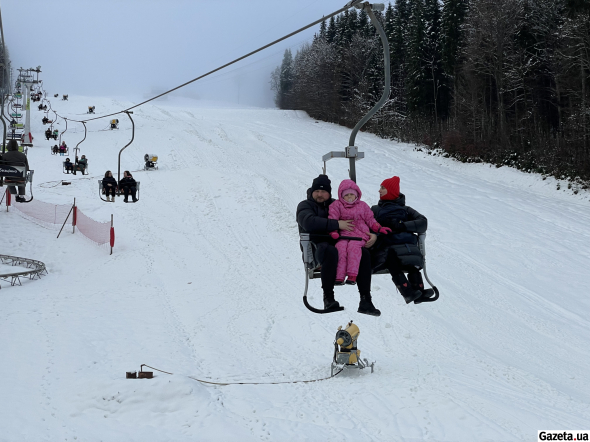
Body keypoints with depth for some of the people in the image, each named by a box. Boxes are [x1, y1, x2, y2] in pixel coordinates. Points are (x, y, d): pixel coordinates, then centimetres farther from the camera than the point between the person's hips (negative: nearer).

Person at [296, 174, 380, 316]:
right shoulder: (305, 206, 8)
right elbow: (309, 222, -17)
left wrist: (373, 234, 2)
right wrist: (337, 224, -19)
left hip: (339, 244, 4)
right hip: (317, 246, -4)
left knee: (364, 253, -23)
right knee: (330, 251, -40)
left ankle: (365, 301, -24)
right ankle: (328, 297, -33)